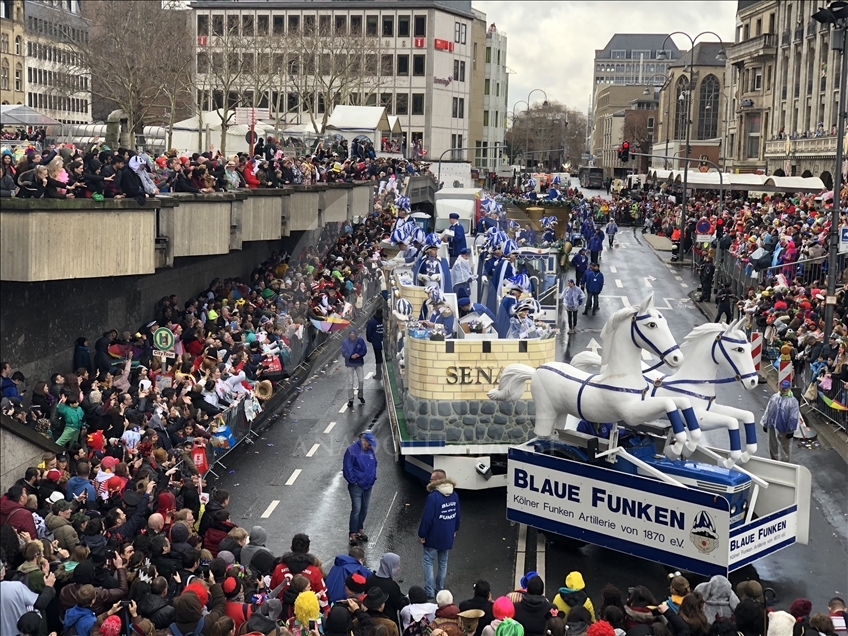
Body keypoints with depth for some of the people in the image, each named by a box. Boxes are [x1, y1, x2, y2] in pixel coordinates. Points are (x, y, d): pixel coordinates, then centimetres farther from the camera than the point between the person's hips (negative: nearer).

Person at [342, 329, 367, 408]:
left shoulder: (360, 341, -7)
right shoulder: (345, 342, -10)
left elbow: (364, 350, -4)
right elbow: (344, 353, -11)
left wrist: (359, 354, -23)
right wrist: (351, 356, -29)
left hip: (359, 363, 2)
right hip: (350, 364, -2)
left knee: (361, 380, 10)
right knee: (350, 382, 0)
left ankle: (361, 396, 33)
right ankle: (350, 400, 6)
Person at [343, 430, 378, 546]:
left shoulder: (370, 450, 6)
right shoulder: (352, 450, -14)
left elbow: (374, 464, 19)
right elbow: (347, 467, -15)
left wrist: (373, 478, 10)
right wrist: (353, 480, -13)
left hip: (368, 485, 7)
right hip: (356, 485, -7)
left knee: (364, 510, 13)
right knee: (356, 509, -10)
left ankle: (360, 529, 28)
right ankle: (352, 534, -2)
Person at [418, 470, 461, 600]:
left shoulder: (433, 496, -23)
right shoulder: (454, 495, 0)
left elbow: (427, 518, -21)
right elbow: (457, 515, 11)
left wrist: (421, 534, -10)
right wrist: (455, 529, 24)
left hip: (434, 536, -7)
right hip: (447, 535, 7)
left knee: (428, 562, 5)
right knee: (443, 562, 17)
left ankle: (429, 591, 3)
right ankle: (440, 589, 25)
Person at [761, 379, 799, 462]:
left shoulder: (793, 401, -13)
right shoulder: (774, 397, 1)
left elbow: (793, 417, -12)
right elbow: (768, 411, 9)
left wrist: (791, 430, -12)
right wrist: (765, 424, 11)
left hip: (784, 429, -4)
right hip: (772, 427, 4)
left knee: (786, 447, 12)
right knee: (773, 446, 17)